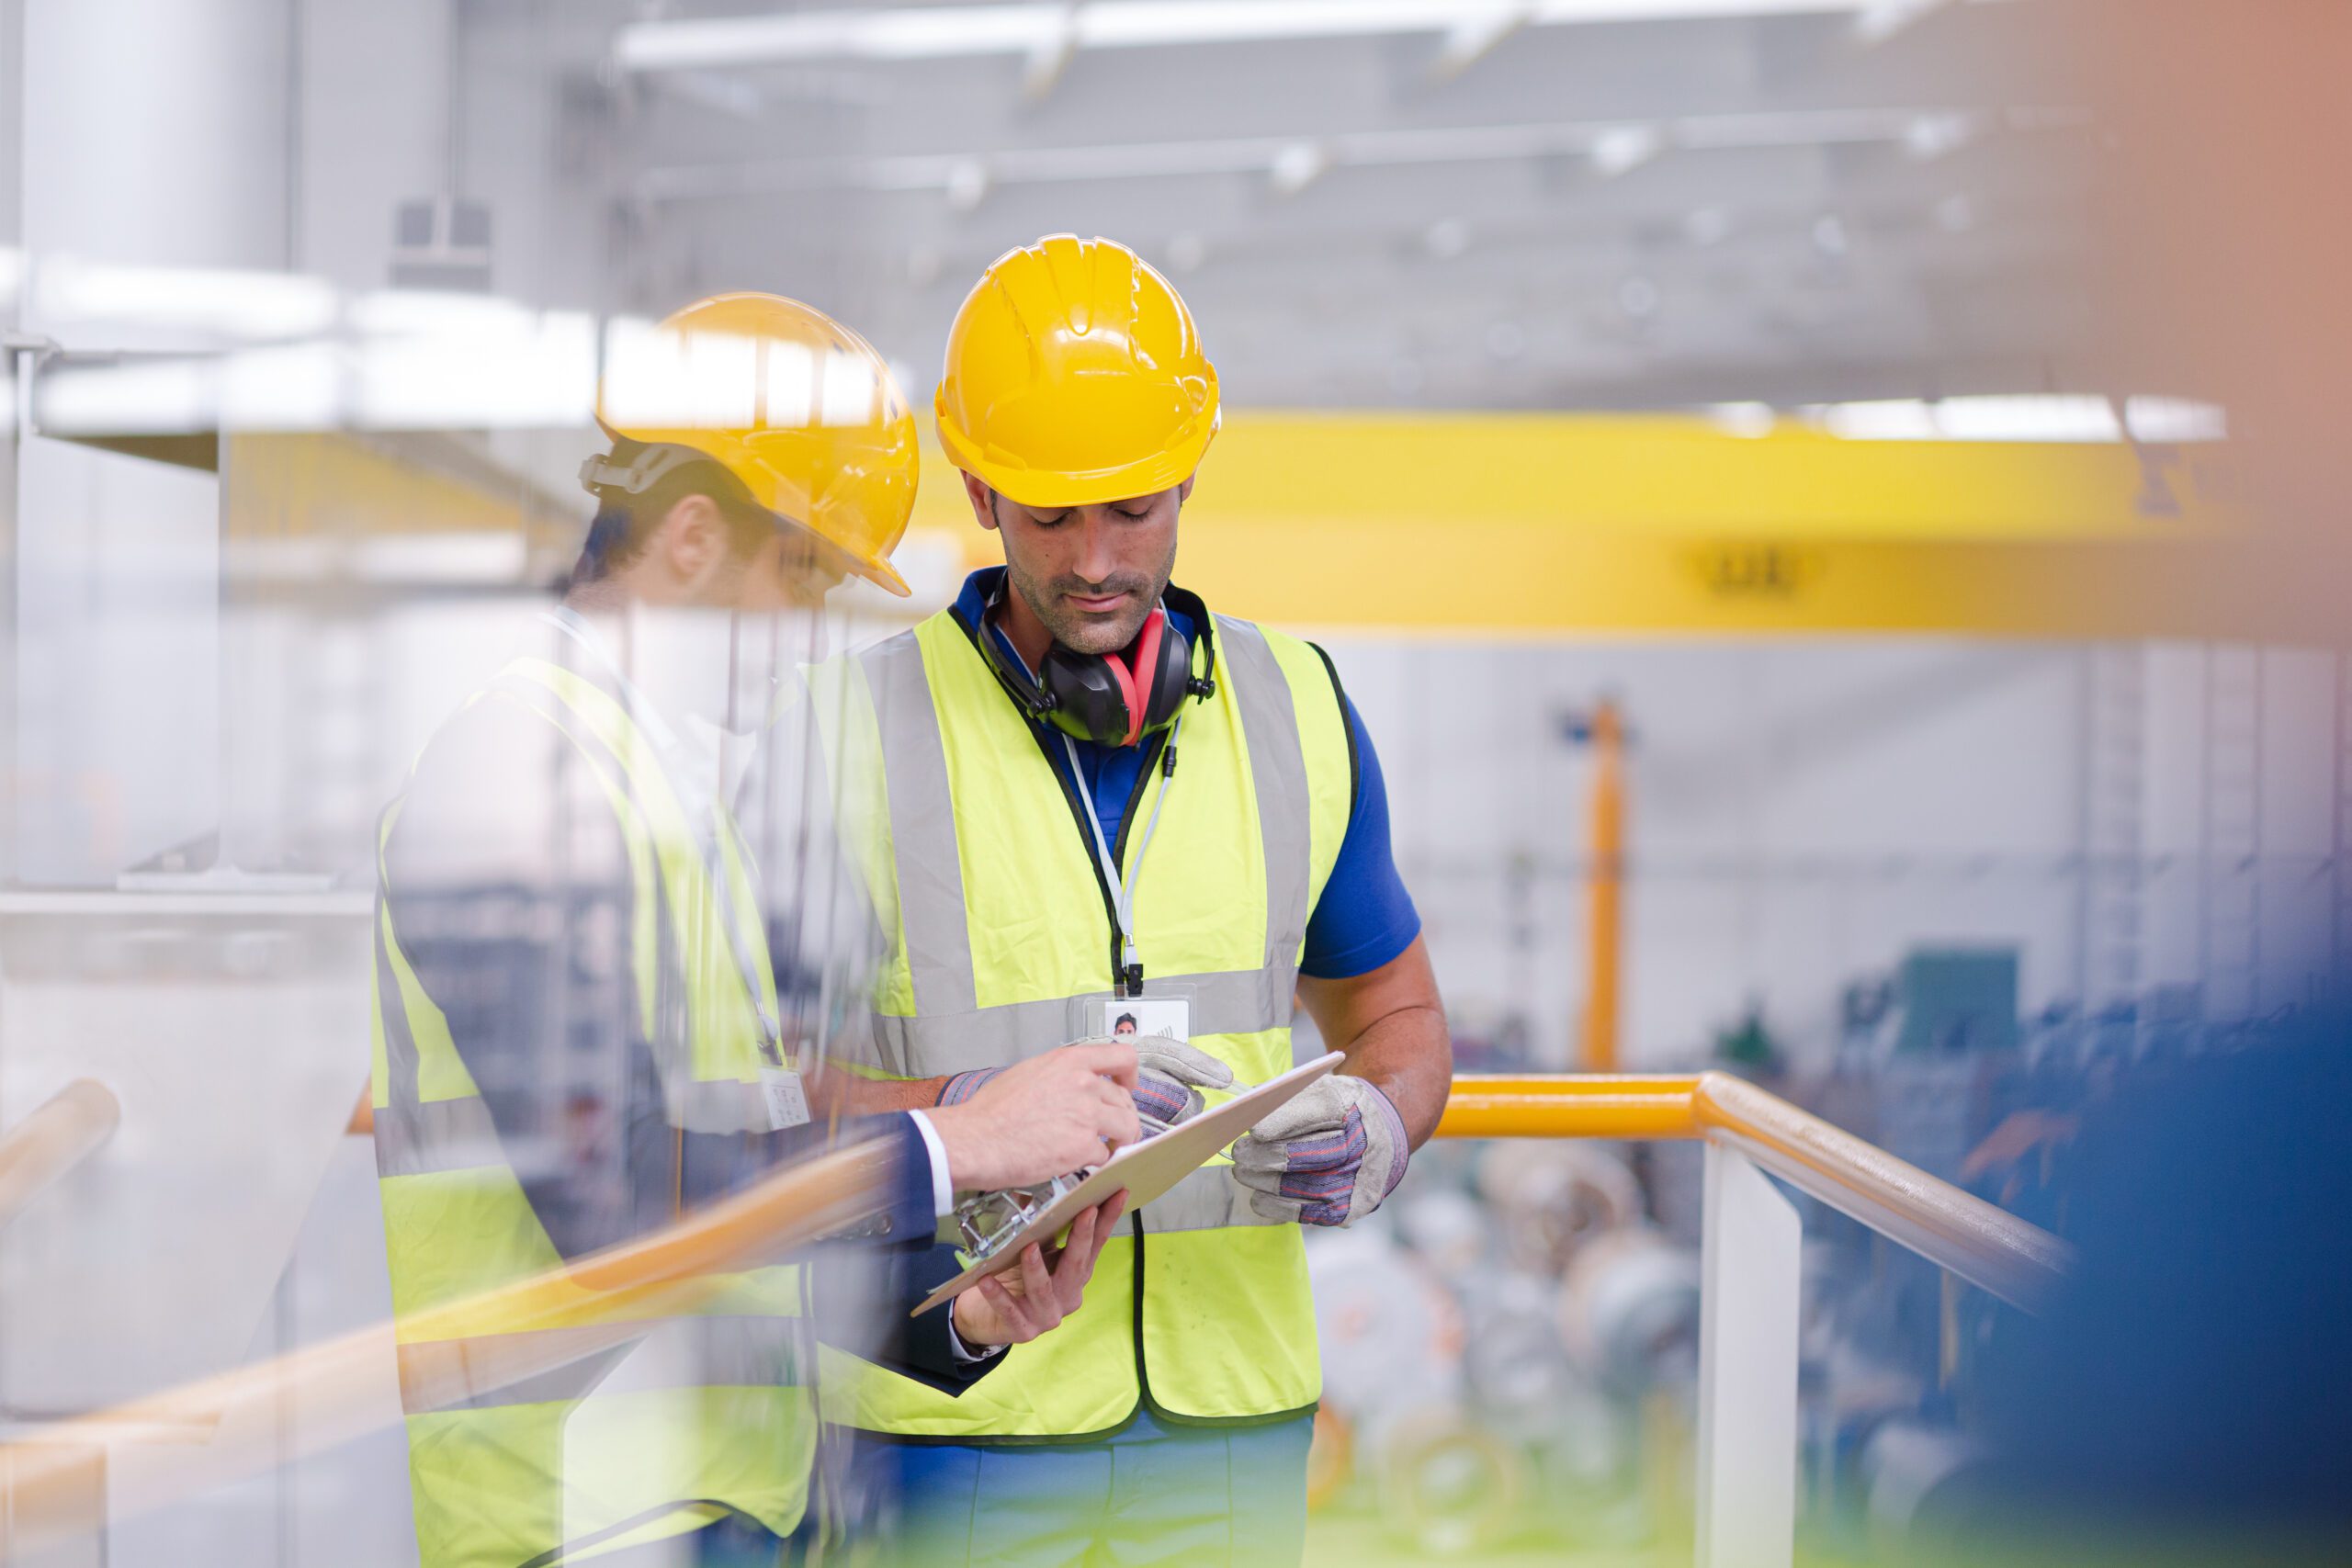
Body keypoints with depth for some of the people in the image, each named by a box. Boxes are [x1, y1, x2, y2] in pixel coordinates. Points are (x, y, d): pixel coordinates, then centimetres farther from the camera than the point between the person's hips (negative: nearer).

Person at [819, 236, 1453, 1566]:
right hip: (962, 1426, -3)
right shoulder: (862, 733, -4)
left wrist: (1376, 1130, -5)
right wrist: (985, 1113, -22)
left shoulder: (1295, 712, 7)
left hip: (1232, 1415, 3)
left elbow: (1395, 1010, 18)